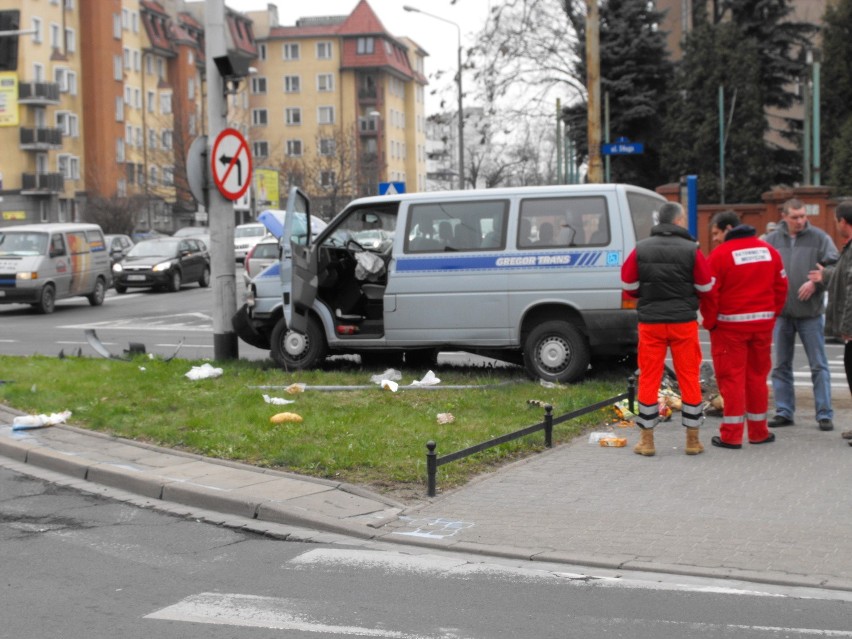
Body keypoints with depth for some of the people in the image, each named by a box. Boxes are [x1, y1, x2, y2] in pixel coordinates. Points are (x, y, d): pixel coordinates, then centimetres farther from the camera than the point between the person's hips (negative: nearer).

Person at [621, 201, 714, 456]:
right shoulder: (691, 251, -6)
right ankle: (692, 439, 13)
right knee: (690, 378, 8)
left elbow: (628, 285, 3)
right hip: (684, 322, -1)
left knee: (649, 378, 7)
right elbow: (705, 287, -2)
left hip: (650, 322, 1)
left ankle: (647, 440, 9)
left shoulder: (640, 250, -1)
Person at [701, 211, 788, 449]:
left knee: (731, 378, 0)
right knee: (757, 376, 14)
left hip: (730, 325, -5)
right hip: (763, 323, 5)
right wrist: (772, 314, 16)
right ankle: (759, 432, 20)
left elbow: (709, 293, -12)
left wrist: (710, 322, -1)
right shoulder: (769, 251, 7)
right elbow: (781, 287, 9)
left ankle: (731, 435, 0)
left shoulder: (720, 254, -11)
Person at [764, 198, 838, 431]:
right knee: (781, 365, 9)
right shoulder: (772, 240, 5)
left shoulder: (819, 238, 0)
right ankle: (783, 412, 18)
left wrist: (816, 283, -15)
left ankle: (825, 414, 7)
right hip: (781, 312, 2)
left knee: (819, 365, 2)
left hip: (811, 312, -2)